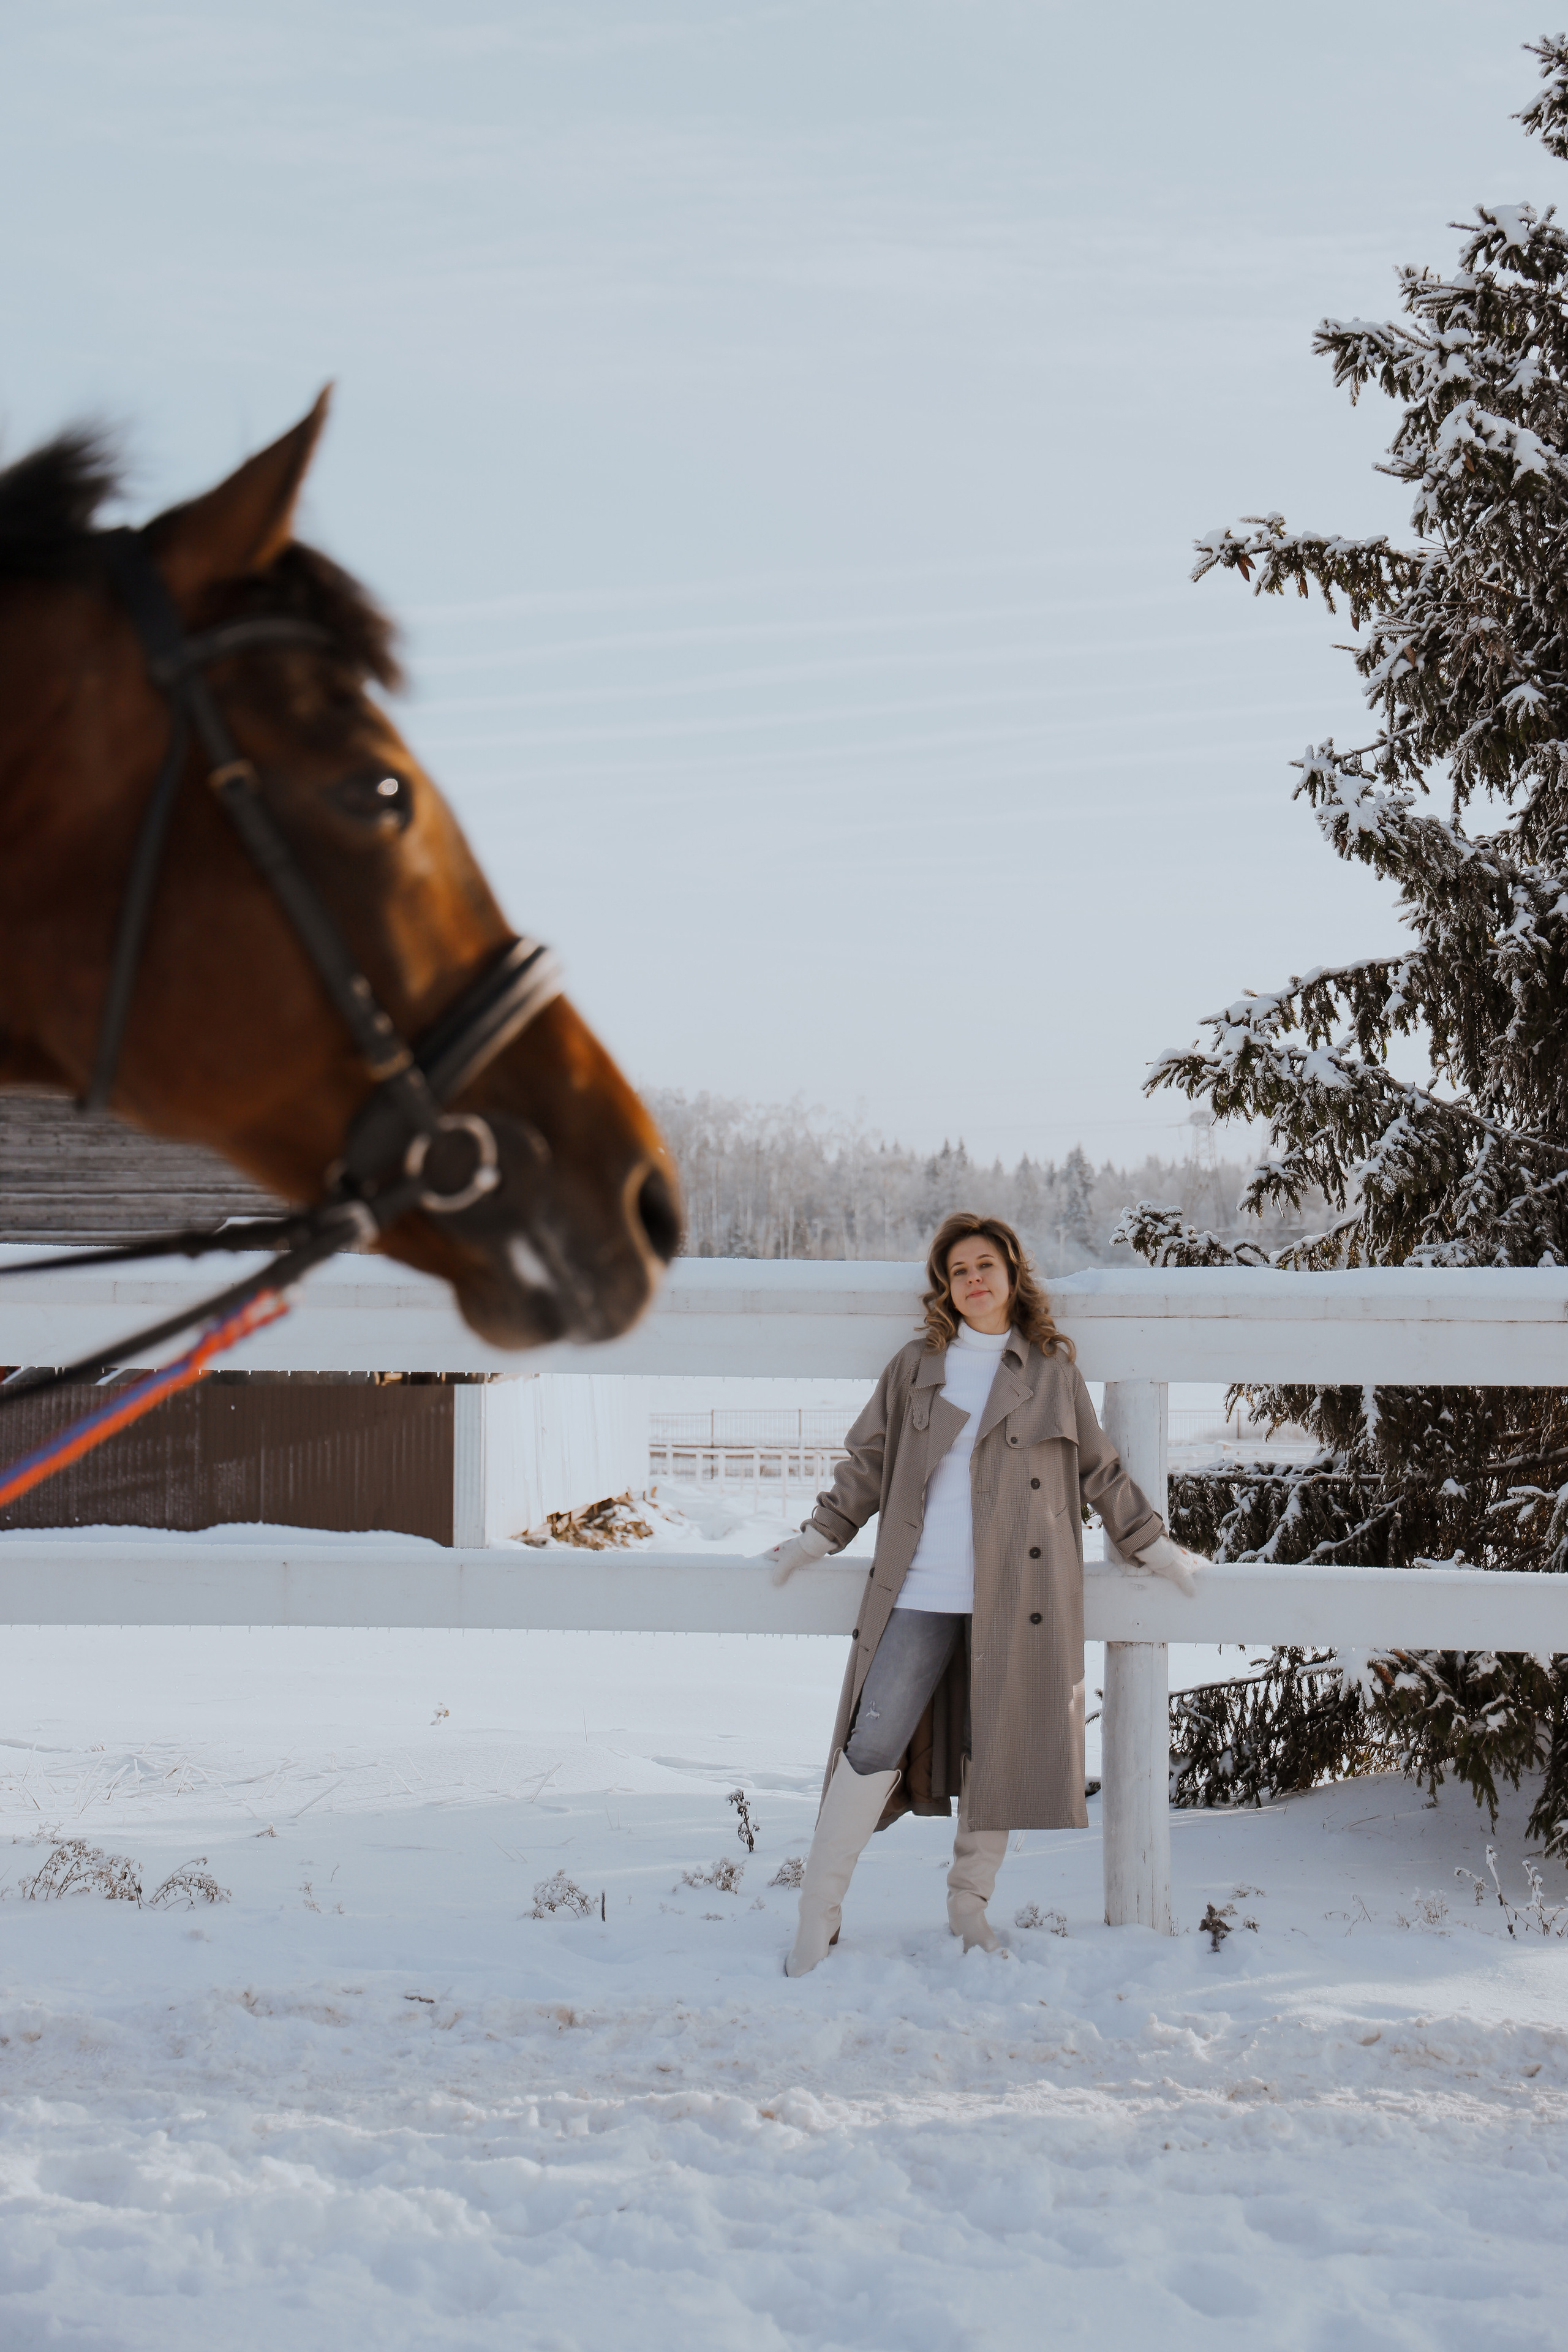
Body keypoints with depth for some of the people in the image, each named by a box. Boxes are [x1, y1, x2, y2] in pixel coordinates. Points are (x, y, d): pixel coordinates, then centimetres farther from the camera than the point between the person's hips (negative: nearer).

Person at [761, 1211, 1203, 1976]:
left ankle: (970, 1904, 20)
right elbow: (868, 1465, 17)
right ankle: (818, 1918, -1)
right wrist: (815, 1539, 14)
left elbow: (1101, 1472, 18)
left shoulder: (1052, 1372, 10)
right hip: (920, 1595, 0)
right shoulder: (914, 1369, 11)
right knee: (874, 1744, -7)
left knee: (998, 1752, 3)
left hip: (1015, 1595, 1)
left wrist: (1154, 1547, 19)